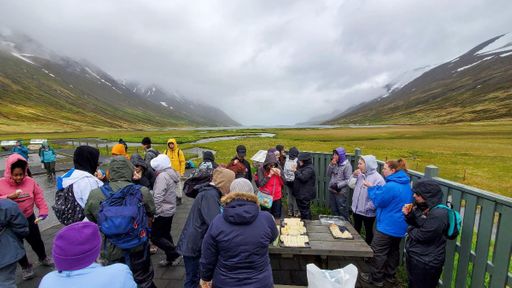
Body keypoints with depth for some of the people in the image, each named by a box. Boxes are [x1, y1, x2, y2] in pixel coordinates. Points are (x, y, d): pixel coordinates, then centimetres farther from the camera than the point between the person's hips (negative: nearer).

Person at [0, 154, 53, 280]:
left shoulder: (30, 182, -8)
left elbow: (39, 198, -4)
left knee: (36, 241, 17)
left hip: (29, 219, 1)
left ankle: (43, 258, 42)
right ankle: (25, 266, 36)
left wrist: (43, 211, -12)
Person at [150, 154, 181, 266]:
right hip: (170, 210, 9)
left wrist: (153, 213, -18)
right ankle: (170, 257, 28)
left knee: (155, 237, 2)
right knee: (165, 234, 19)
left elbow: (158, 197, -26)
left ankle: (174, 252, 3)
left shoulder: (162, 176, -21)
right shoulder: (172, 174, 8)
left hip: (162, 212, -9)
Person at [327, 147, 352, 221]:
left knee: (343, 212, 5)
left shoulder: (347, 165, -13)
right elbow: (328, 174, 5)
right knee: (334, 211, 19)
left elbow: (348, 180, -15)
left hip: (341, 192, -6)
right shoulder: (335, 164, 5)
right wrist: (331, 165, -7)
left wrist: (338, 185, -20)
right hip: (332, 191, 6)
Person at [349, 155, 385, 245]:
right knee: (356, 229, 24)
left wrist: (369, 207, -22)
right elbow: (351, 185, 8)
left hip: (368, 212, -7)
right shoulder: (360, 175, 1)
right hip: (356, 209, 7)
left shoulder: (377, 178, -22)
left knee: (368, 231, 16)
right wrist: (354, 176, -8)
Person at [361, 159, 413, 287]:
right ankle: (390, 275, 37)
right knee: (393, 250, 22)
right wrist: (376, 188, 2)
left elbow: (378, 200, -17)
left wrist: (371, 187, -6)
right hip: (399, 225, 9)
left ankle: (376, 278, 17)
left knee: (378, 252, 5)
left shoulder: (391, 186, -27)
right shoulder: (406, 184, 4)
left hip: (387, 226, -9)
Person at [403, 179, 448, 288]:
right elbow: (414, 224, 10)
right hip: (413, 256, 8)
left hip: (426, 263, -8)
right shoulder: (422, 206, 0)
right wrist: (409, 214, -10)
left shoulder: (438, 214, -27)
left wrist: (410, 230, -5)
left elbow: (421, 236, -25)